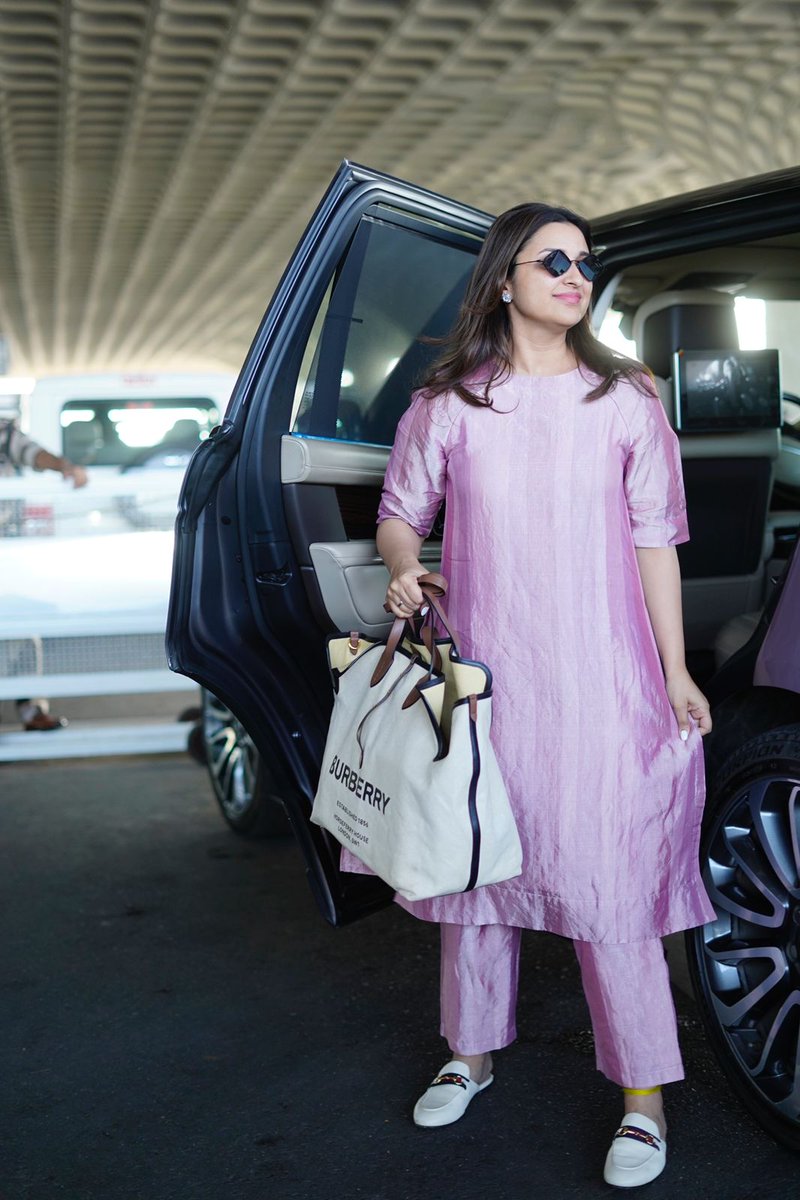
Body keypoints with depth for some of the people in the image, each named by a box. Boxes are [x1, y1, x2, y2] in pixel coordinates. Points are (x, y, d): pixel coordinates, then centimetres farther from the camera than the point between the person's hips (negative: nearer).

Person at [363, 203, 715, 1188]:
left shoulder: (625, 399, 3)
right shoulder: (447, 404, 3)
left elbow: (654, 542, 5)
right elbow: (399, 512, 13)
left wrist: (675, 671, 2)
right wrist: (403, 568, -10)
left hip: (599, 681, -1)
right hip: (481, 673, 2)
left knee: (609, 874, -2)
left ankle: (643, 1092, 15)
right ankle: (472, 1051, 33)